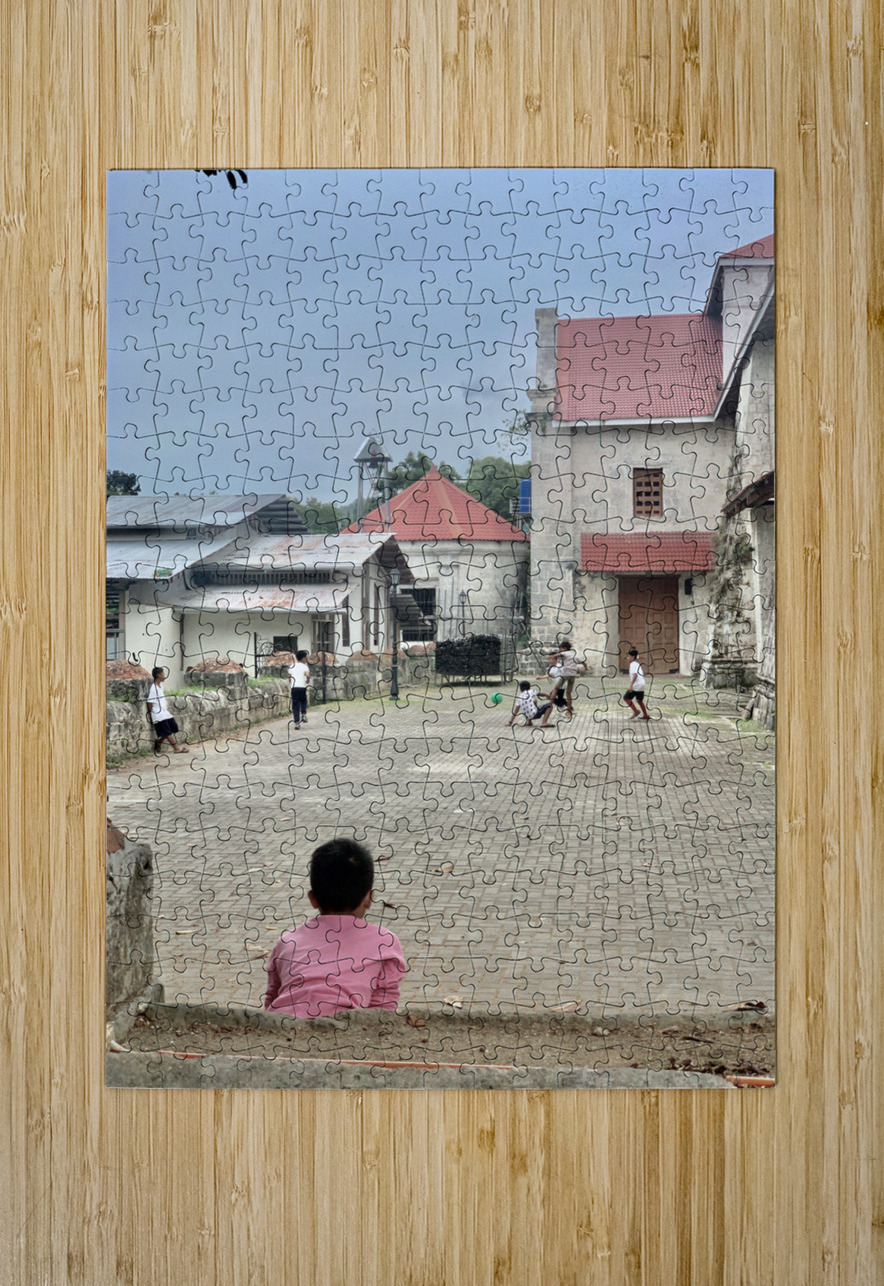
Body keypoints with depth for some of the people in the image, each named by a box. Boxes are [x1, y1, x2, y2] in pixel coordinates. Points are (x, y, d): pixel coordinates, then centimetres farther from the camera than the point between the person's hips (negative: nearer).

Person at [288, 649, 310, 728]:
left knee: (295, 705, 4)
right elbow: (307, 675, -19)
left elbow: (289, 676, 16)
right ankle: (303, 715, 9)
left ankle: (296, 722, -1)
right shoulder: (305, 667, -2)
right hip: (302, 687, -2)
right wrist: (308, 680, 0)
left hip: (294, 688, 2)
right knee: (303, 701, 25)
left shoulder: (291, 667, 11)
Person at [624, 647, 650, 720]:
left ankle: (636, 711, -7)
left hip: (636, 685, -9)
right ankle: (645, 715, 27)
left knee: (626, 698, -2)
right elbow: (643, 674, 27)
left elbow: (635, 675, -26)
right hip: (642, 684, 9)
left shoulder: (633, 664, -12)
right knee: (639, 700, 22)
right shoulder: (638, 664, 17)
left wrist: (631, 685, -28)